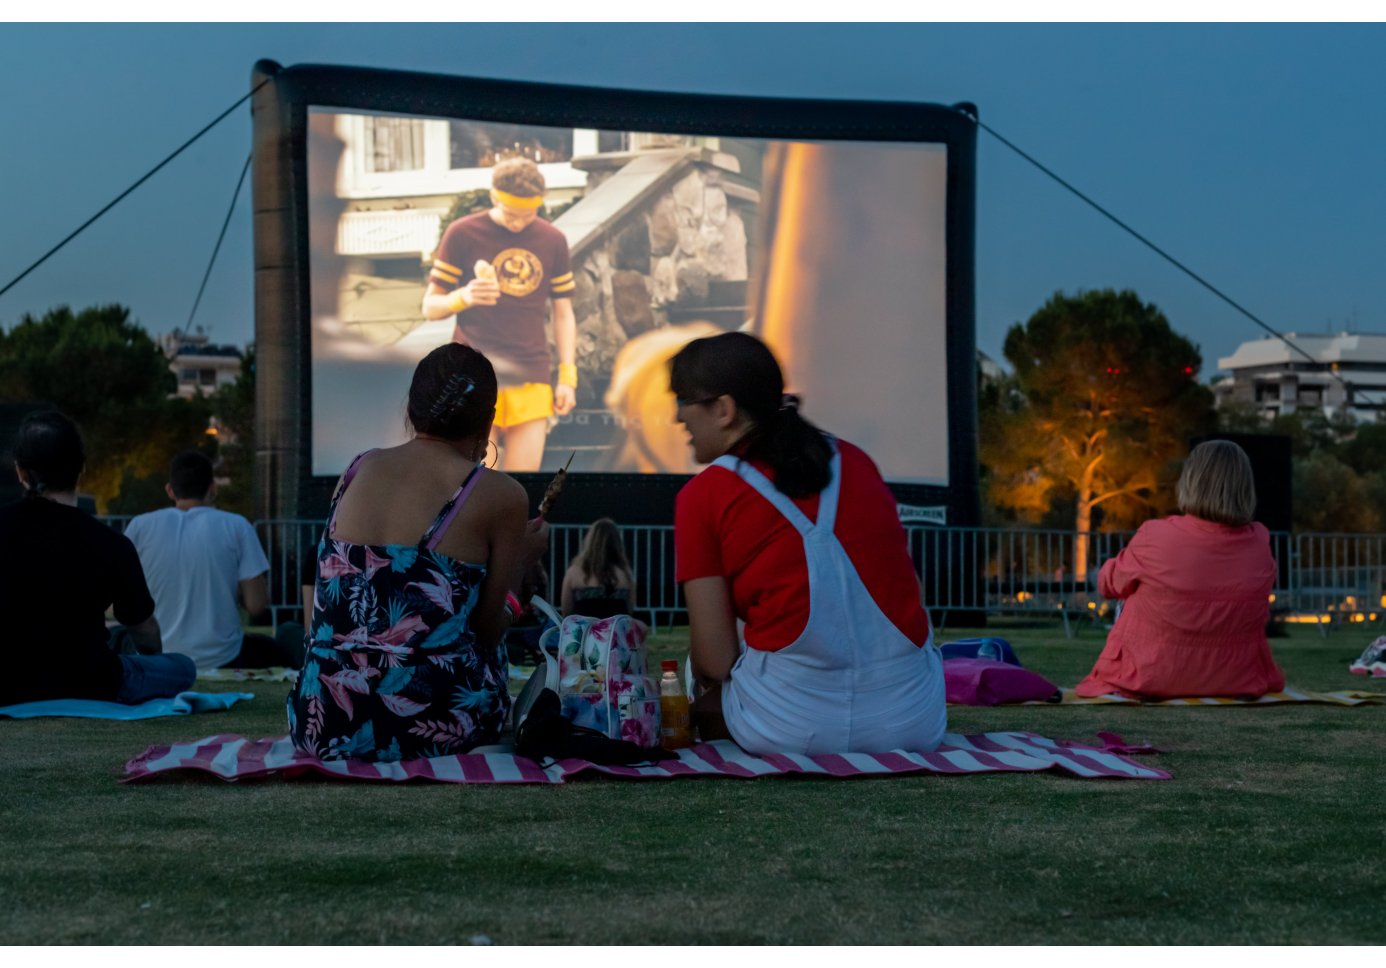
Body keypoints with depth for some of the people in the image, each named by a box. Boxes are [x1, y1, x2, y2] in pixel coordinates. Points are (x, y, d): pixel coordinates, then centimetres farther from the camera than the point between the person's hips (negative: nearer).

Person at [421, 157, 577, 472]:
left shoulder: (553, 241, 10)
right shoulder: (462, 234, 0)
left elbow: (563, 314, 15)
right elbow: (430, 307, 4)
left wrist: (567, 376, 6)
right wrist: (463, 298, -17)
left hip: (531, 381, 3)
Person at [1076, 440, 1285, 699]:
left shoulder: (1155, 537, -21)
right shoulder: (1259, 543, -12)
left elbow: (1108, 584, -2)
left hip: (1152, 679, -3)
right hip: (1235, 681, 3)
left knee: (1130, 602, 25)